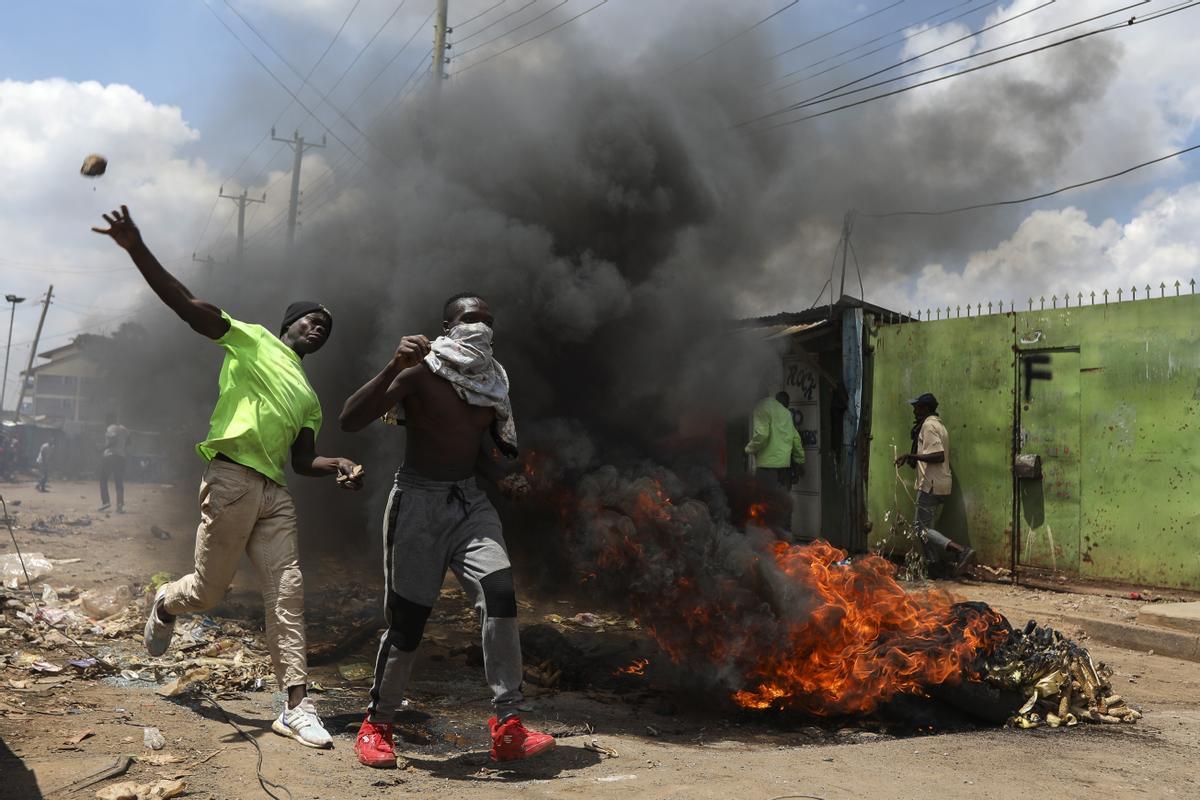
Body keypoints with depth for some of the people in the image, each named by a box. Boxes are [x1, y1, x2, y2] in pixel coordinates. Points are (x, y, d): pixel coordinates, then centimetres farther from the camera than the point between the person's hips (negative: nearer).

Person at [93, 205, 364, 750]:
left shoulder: (309, 398, 23)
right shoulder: (251, 340, 6)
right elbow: (187, 305, -6)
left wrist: (339, 467, 1)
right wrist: (137, 250, -19)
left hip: (274, 493, 6)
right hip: (232, 479, -6)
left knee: (287, 591, -4)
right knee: (207, 591, 0)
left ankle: (296, 708, -3)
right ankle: (165, 605, 38)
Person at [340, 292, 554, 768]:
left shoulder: (491, 384, 9)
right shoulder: (420, 373, -9)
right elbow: (350, 421, -20)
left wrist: (502, 479, 2)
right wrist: (394, 368, -31)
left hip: (468, 501, 4)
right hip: (418, 500, -4)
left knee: (500, 593, -18)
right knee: (407, 620, -2)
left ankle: (508, 728, -14)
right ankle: (377, 725, 22)